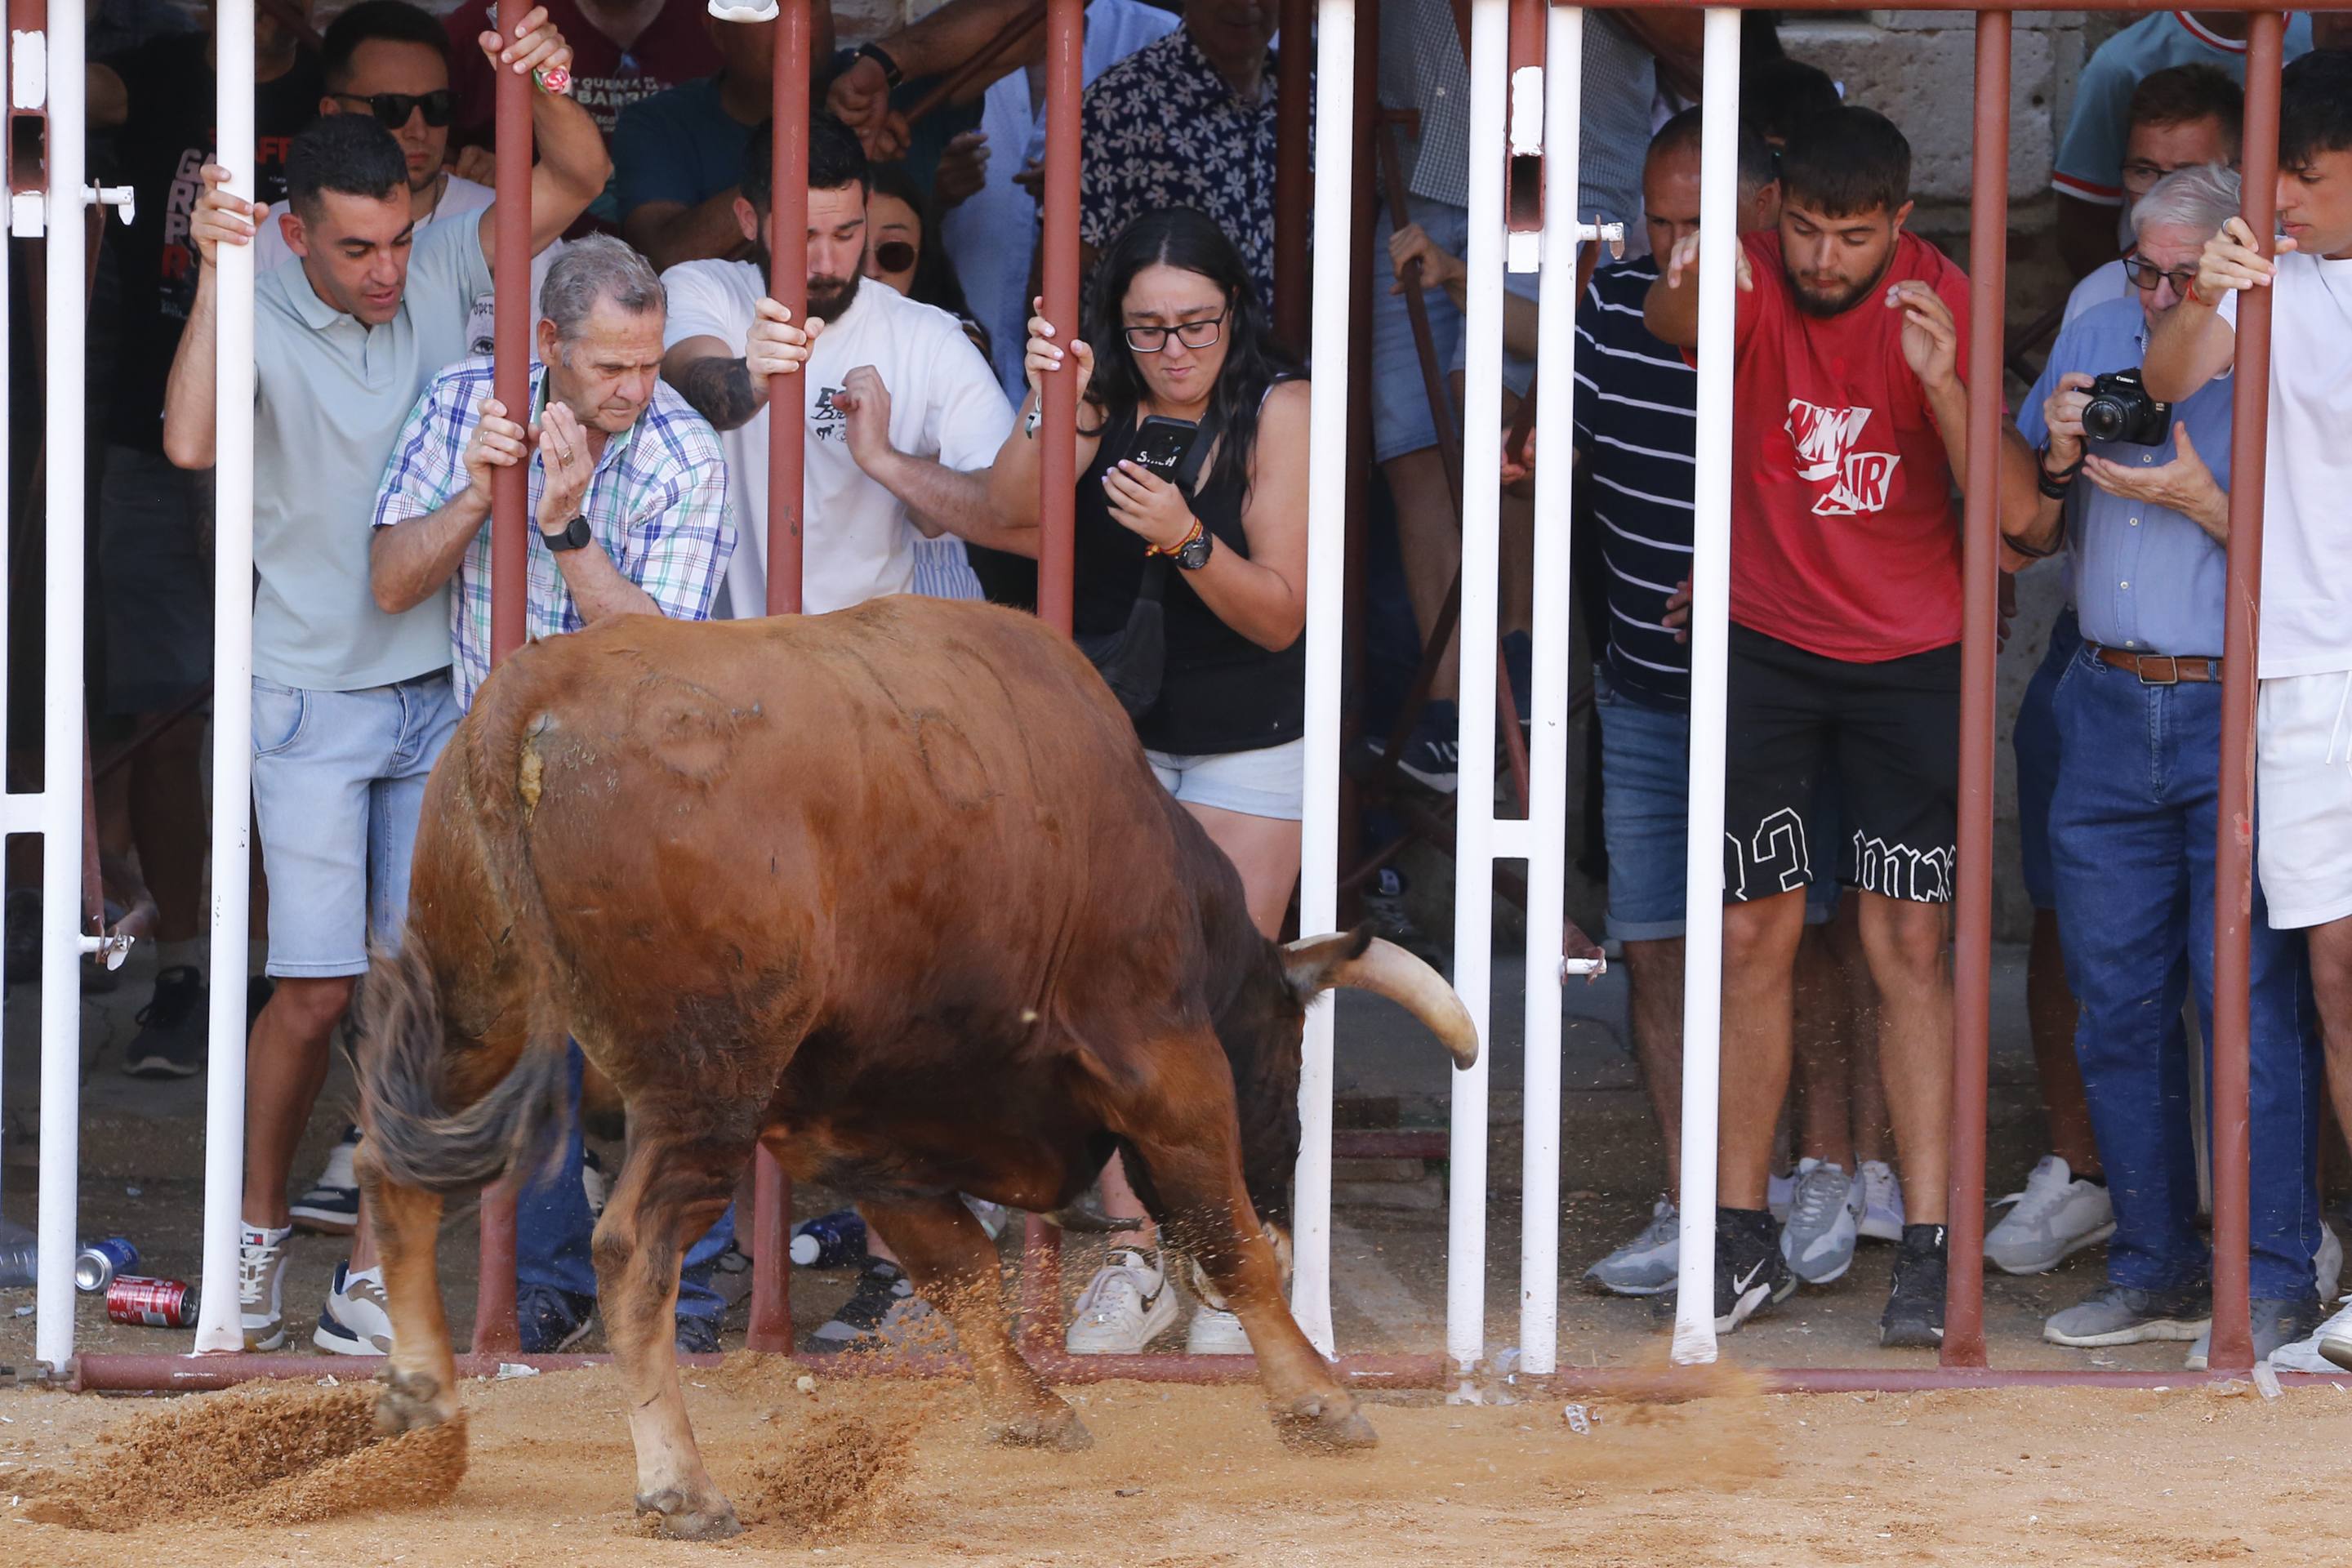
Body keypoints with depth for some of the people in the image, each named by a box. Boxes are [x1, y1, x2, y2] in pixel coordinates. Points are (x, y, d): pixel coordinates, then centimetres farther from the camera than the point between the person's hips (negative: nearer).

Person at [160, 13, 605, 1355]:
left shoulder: (444, 275, -1)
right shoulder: (262, 315, -13)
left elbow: (580, 176, -4)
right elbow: (190, 441, -31)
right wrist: (217, 273, -34)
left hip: (443, 691, 4)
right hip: (315, 698, -4)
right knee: (319, 990, -8)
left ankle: (375, 1279, 8)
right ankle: (261, 1226, 14)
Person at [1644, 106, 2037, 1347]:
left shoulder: (1942, 302, -9)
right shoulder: (1753, 285, -9)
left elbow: (2009, 509, -16)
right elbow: (1675, 324, -34)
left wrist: (1944, 382, -34)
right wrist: (1682, 290, -58)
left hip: (1911, 656, -1)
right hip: (1764, 646, 1)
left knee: (1908, 941, -4)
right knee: (1752, 932, 0)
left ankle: (1929, 1248, -2)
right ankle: (1742, 1237, 9)